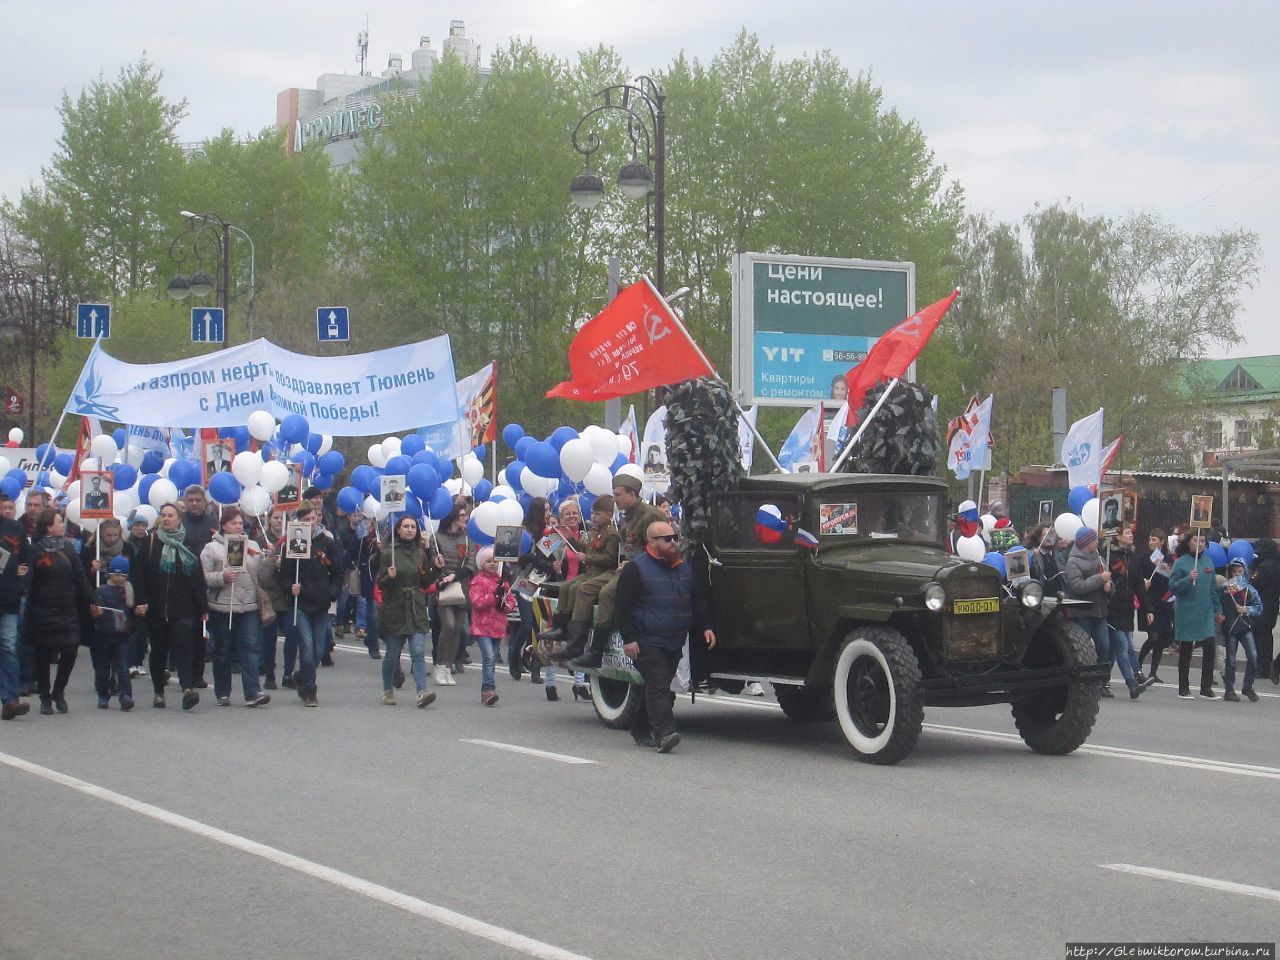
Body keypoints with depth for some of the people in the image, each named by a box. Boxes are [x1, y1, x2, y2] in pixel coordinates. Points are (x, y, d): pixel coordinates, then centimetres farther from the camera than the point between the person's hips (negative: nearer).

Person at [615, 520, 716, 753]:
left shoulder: (684, 568, 15)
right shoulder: (636, 569, -5)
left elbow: (699, 600, 22)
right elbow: (623, 606, -8)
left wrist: (705, 627, 8)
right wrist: (629, 639, -15)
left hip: (675, 644, 6)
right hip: (647, 643, -6)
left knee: (659, 687, 11)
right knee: (658, 687, -15)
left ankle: (641, 730, 23)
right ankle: (664, 733, -22)